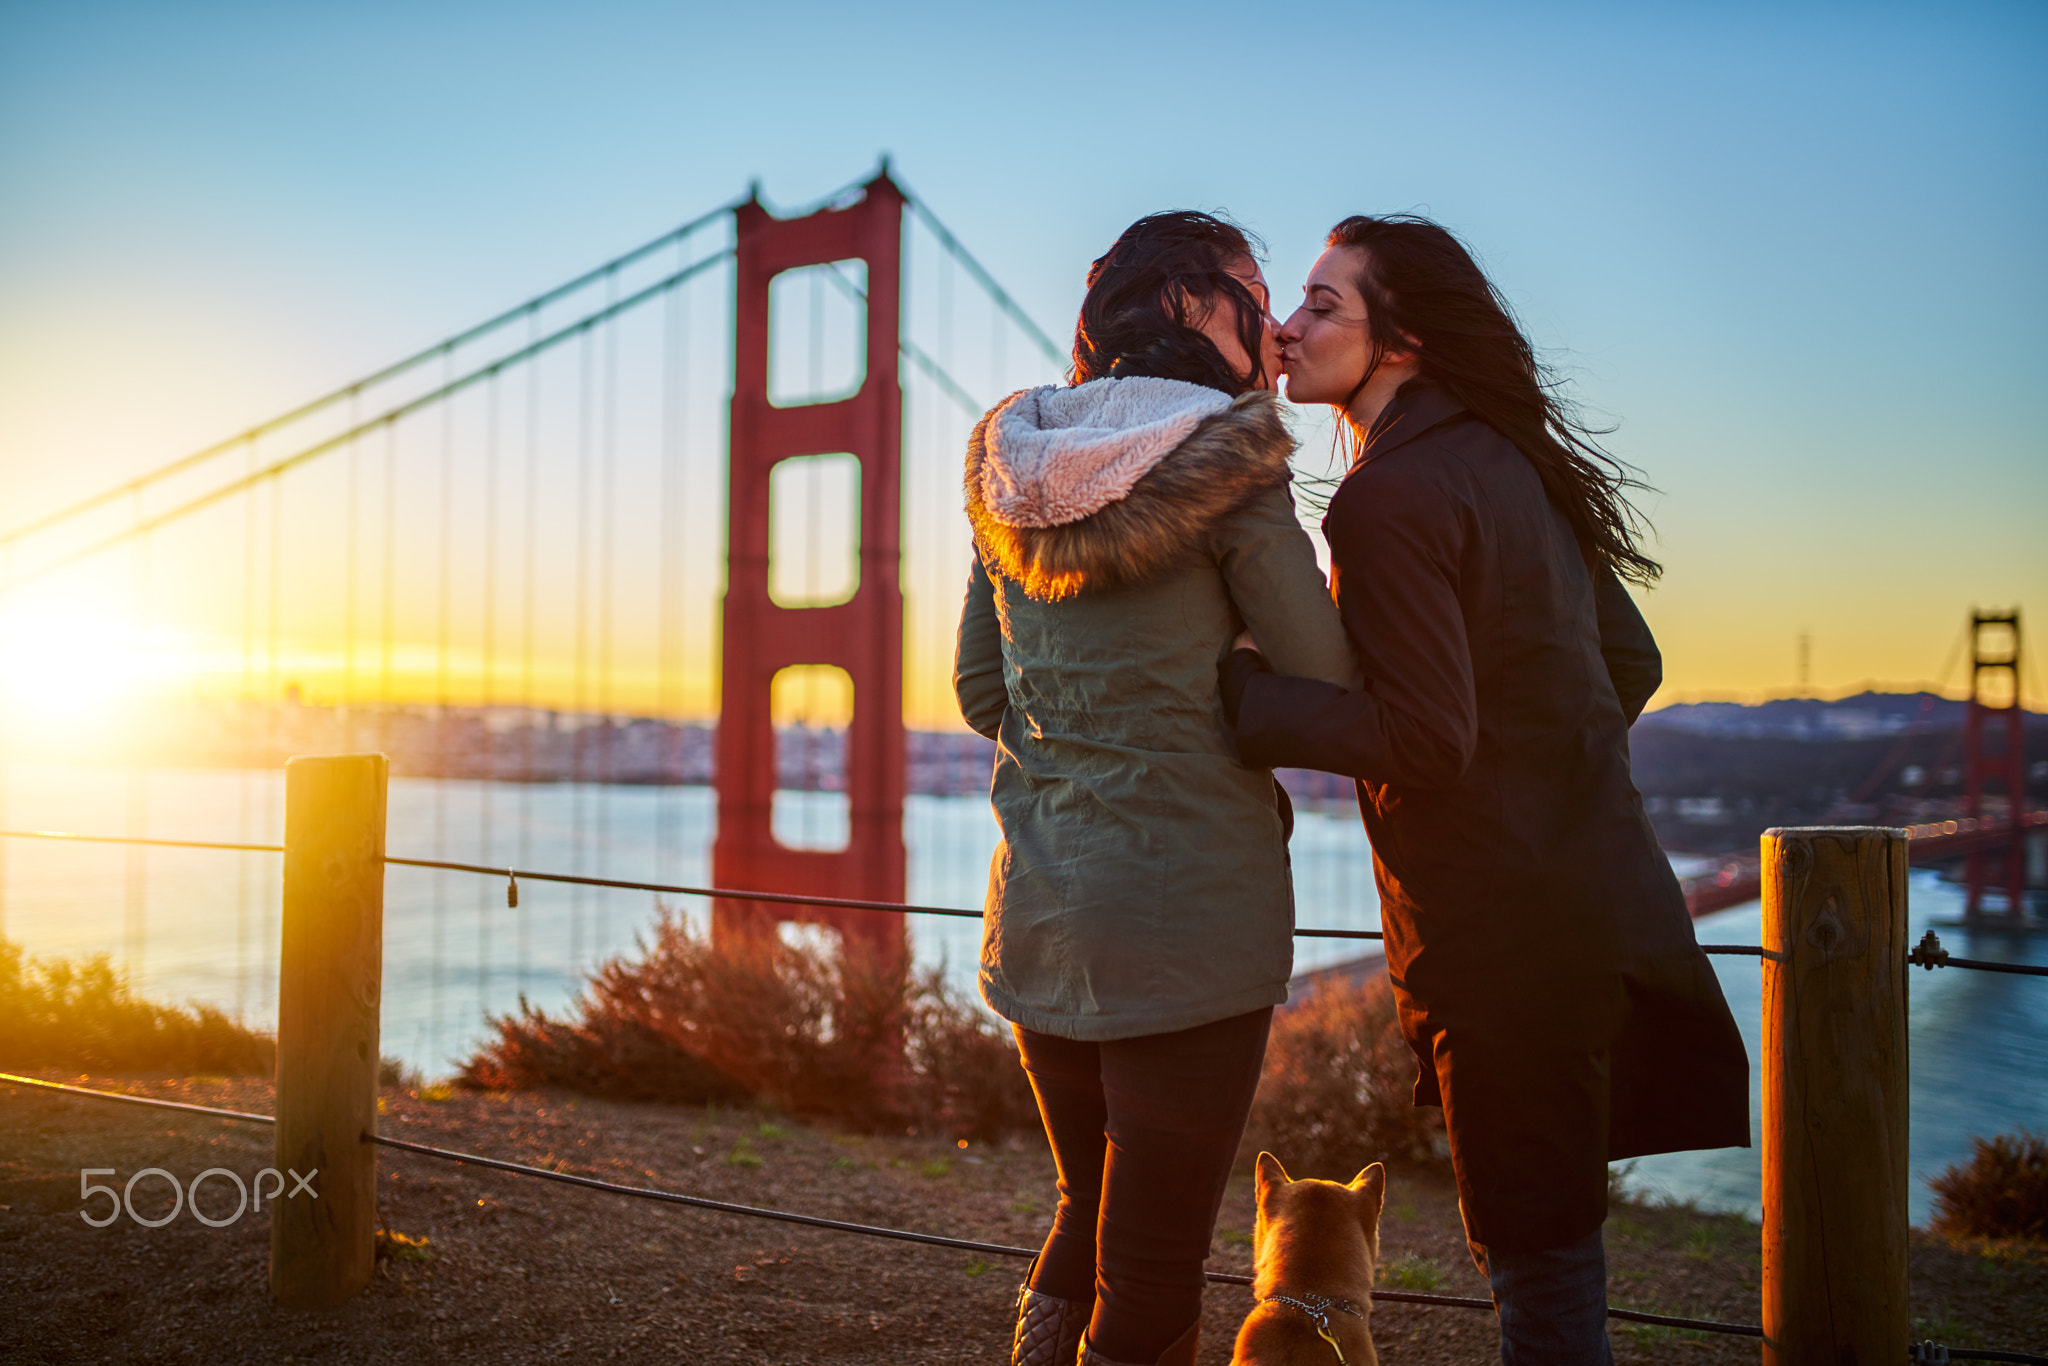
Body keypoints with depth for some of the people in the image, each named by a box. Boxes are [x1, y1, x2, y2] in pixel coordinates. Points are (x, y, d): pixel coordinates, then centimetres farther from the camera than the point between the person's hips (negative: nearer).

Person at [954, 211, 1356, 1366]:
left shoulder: (1013, 462, 8)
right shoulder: (1224, 462, -11)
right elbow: (1331, 692, -7)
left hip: (1042, 921, 6)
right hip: (1191, 923, -6)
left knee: (1086, 1225, 24)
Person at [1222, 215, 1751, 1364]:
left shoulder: (1389, 497, -17)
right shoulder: (1511, 461, 11)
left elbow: (1427, 738, -22)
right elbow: (1631, 665, 15)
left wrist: (1243, 690, -17)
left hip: (1502, 924, -9)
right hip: (1599, 888, 9)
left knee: (1536, 1252, 3)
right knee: (1555, 1234, 21)